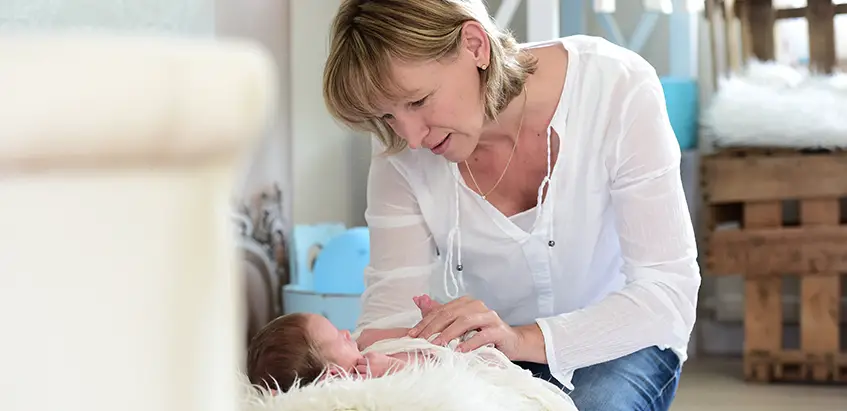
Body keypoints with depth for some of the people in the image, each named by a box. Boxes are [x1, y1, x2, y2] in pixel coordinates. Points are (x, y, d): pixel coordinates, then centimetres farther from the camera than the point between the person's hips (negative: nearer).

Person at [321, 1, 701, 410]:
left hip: (614, 342, -1)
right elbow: (392, 303, -14)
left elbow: (668, 292, -25)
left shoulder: (617, 87, -24)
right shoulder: (401, 150, -15)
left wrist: (525, 339, -40)